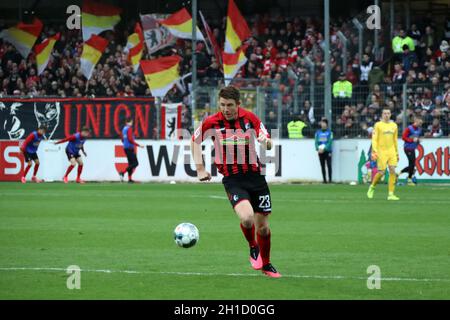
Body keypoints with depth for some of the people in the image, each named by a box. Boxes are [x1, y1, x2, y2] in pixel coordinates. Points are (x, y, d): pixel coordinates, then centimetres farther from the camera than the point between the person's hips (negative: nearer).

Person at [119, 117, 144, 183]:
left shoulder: (124, 128, 14)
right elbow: (130, 139, -20)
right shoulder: (129, 128, -13)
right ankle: (123, 173, -16)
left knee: (130, 163, 11)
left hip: (125, 148, 9)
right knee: (135, 163, -8)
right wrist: (138, 145, -16)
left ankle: (130, 178, 7)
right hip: (130, 148, -9)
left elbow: (123, 140, 20)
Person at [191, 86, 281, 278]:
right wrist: (200, 168, 6)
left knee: (262, 226, 6)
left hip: (255, 175, 2)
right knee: (247, 218, -25)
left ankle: (266, 264, 30)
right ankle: (253, 248, 8)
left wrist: (267, 142, -23)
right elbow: (195, 140, 11)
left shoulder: (250, 118, -4)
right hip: (232, 180, -2)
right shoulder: (211, 123, -6)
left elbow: (267, 143, 2)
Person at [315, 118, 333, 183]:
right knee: (322, 166, 5)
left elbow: (330, 142, -8)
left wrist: (324, 148, -17)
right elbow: (316, 141, 7)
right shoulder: (318, 132, 10)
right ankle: (324, 179, 8)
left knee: (329, 165, -9)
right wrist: (318, 148, -11)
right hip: (320, 151, 4)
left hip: (327, 151, -4)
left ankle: (330, 179, -6)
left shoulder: (329, 132, -1)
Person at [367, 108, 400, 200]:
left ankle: (391, 194, -6)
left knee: (392, 171, -8)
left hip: (391, 151, 4)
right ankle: (372, 187, 23)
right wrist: (374, 151, -17)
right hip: (381, 151, -4)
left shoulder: (394, 125, 13)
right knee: (381, 173, -5)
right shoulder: (378, 125, -1)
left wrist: (397, 153, 19)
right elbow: (374, 139, -6)